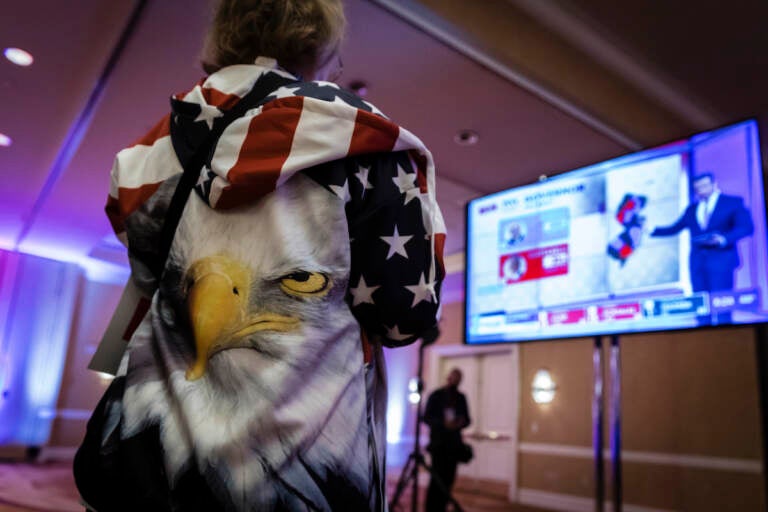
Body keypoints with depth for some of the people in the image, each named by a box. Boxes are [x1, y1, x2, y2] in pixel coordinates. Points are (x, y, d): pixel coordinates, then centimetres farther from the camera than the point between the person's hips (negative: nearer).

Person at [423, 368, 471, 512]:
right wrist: (443, 423, -18)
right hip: (438, 443, -4)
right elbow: (427, 418, -3)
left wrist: (461, 423, -10)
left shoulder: (461, 397, 12)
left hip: (454, 444, 4)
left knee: (448, 479, 0)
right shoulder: (435, 396, 1)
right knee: (437, 479, -9)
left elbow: (467, 419, 13)